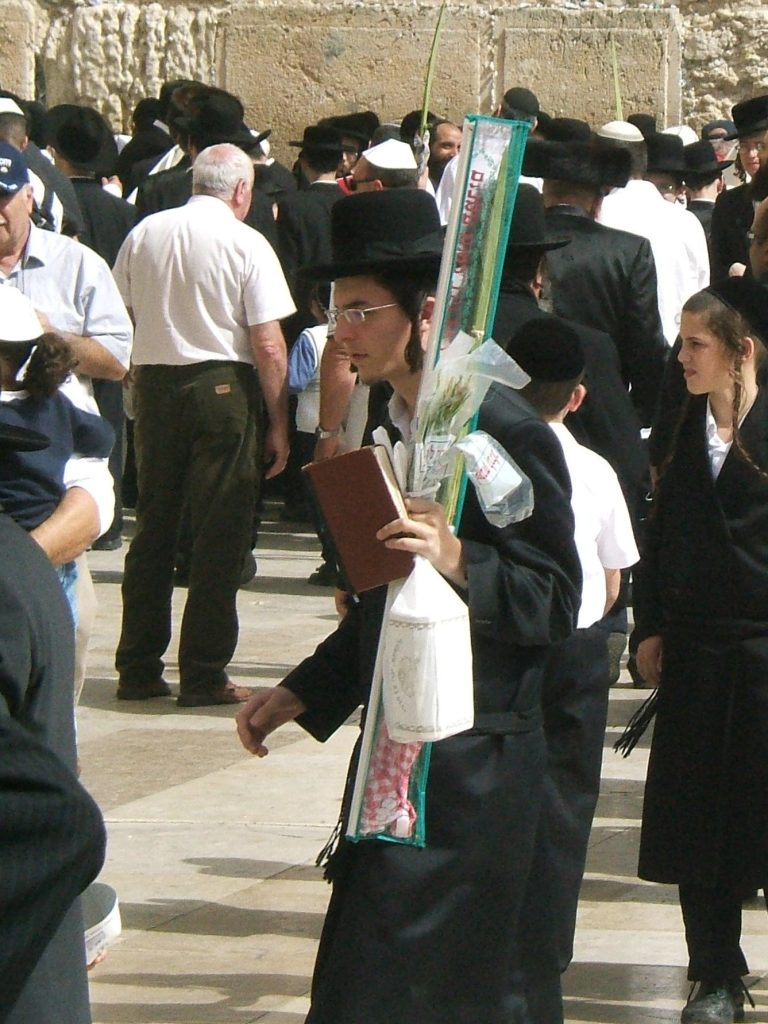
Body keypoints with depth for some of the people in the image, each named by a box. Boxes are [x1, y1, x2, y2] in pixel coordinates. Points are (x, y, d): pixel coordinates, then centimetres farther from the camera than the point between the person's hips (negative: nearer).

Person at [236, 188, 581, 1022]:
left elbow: (554, 603, -16)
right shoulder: (389, 428, 13)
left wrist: (460, 562, -32)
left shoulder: (508, 434, -15)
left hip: (474, 759, -9)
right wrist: (302, 694, 18)